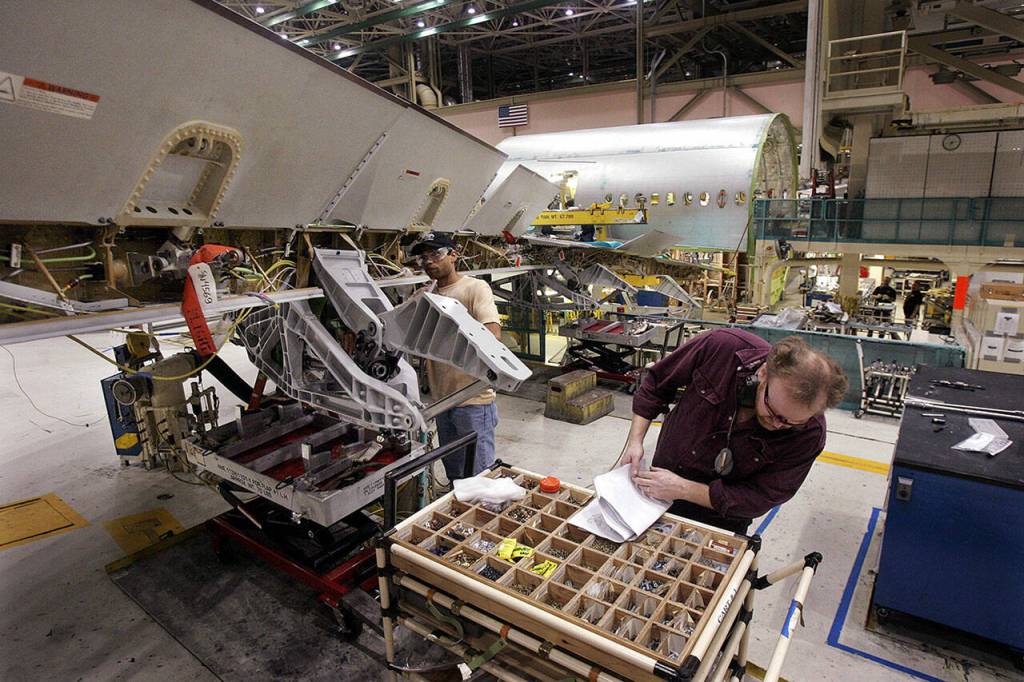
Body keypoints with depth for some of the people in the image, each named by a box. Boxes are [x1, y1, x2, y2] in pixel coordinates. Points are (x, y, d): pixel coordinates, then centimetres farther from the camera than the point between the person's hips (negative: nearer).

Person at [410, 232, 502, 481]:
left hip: (473, 398, -7)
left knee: (479, 473, 4)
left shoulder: (475, 288, -11)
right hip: (442, 398, 7)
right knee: (453, 472, 22)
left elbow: (493, 333, -25)